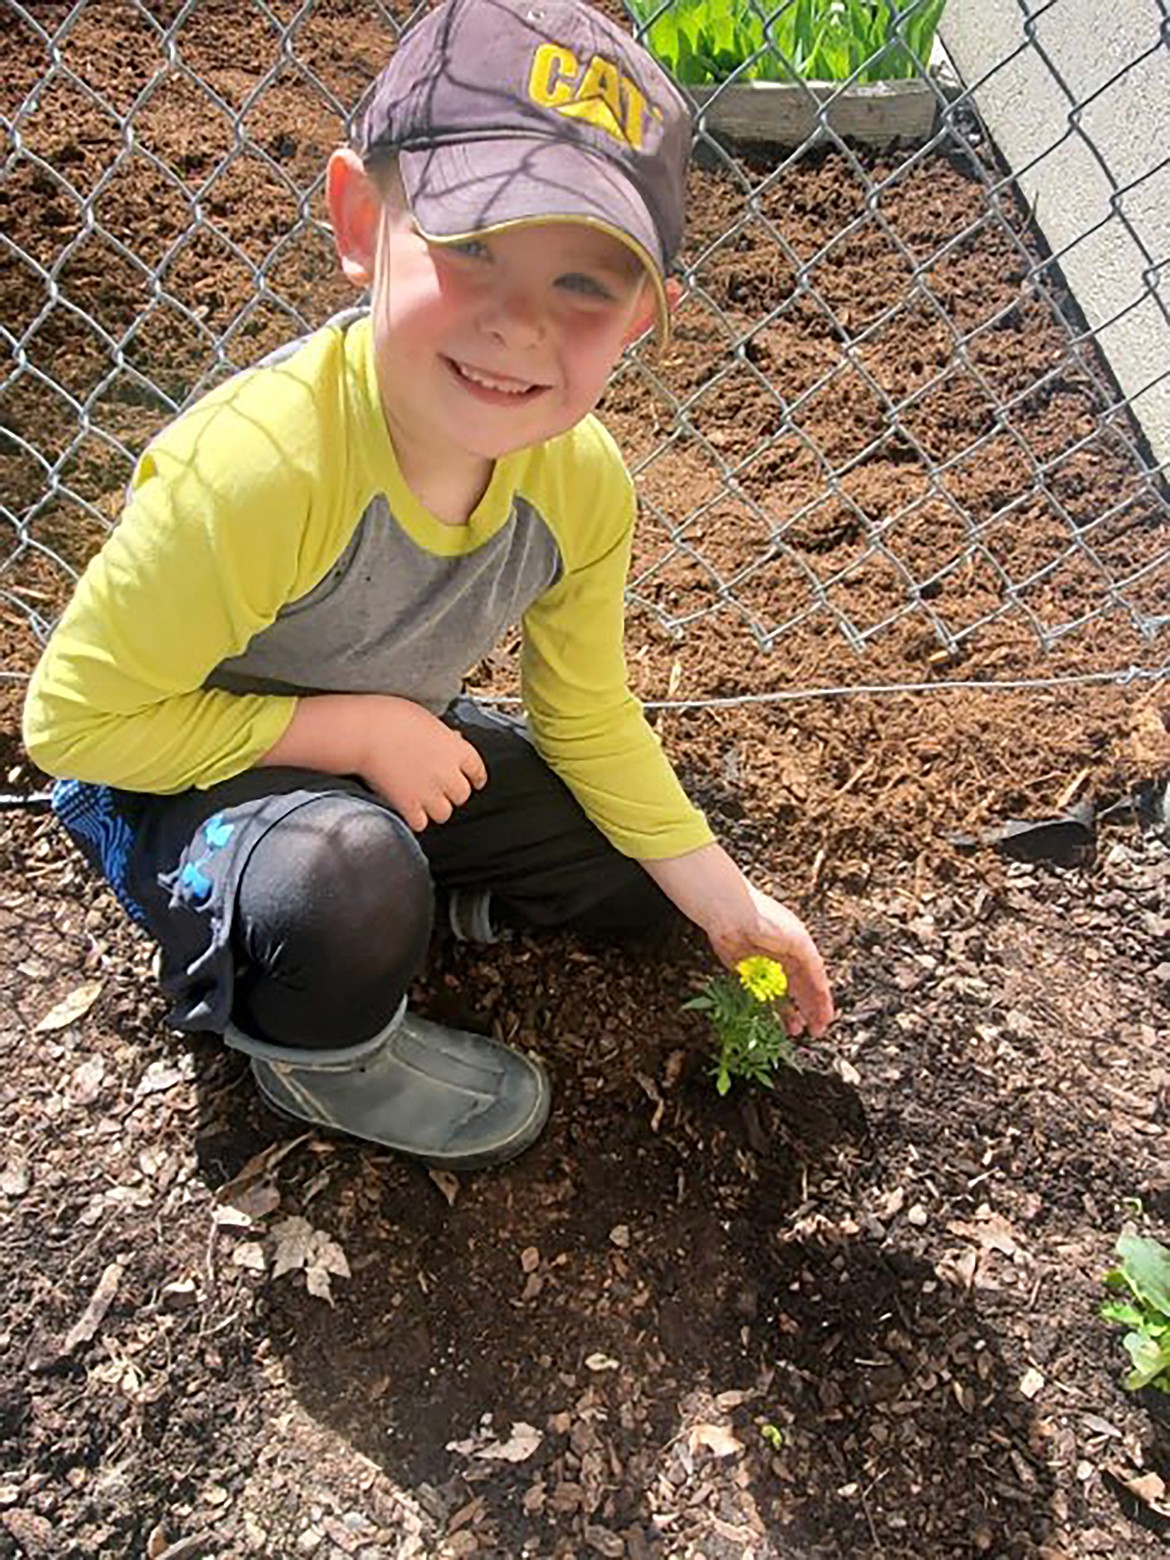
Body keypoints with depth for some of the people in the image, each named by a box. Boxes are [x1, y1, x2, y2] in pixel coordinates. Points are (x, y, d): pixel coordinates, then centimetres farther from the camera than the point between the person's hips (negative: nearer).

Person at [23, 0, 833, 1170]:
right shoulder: (254, 467, -36)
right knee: (344, 893, -38)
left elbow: (586, 717, -2)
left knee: (643, 875, 7)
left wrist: (723, 899, -1)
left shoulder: (580, 483, -17)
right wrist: (361, 729, -28)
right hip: (170, 773, -5)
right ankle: (317, 1056, -1)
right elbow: (76, 717, -26)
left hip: (396, 761, 6)